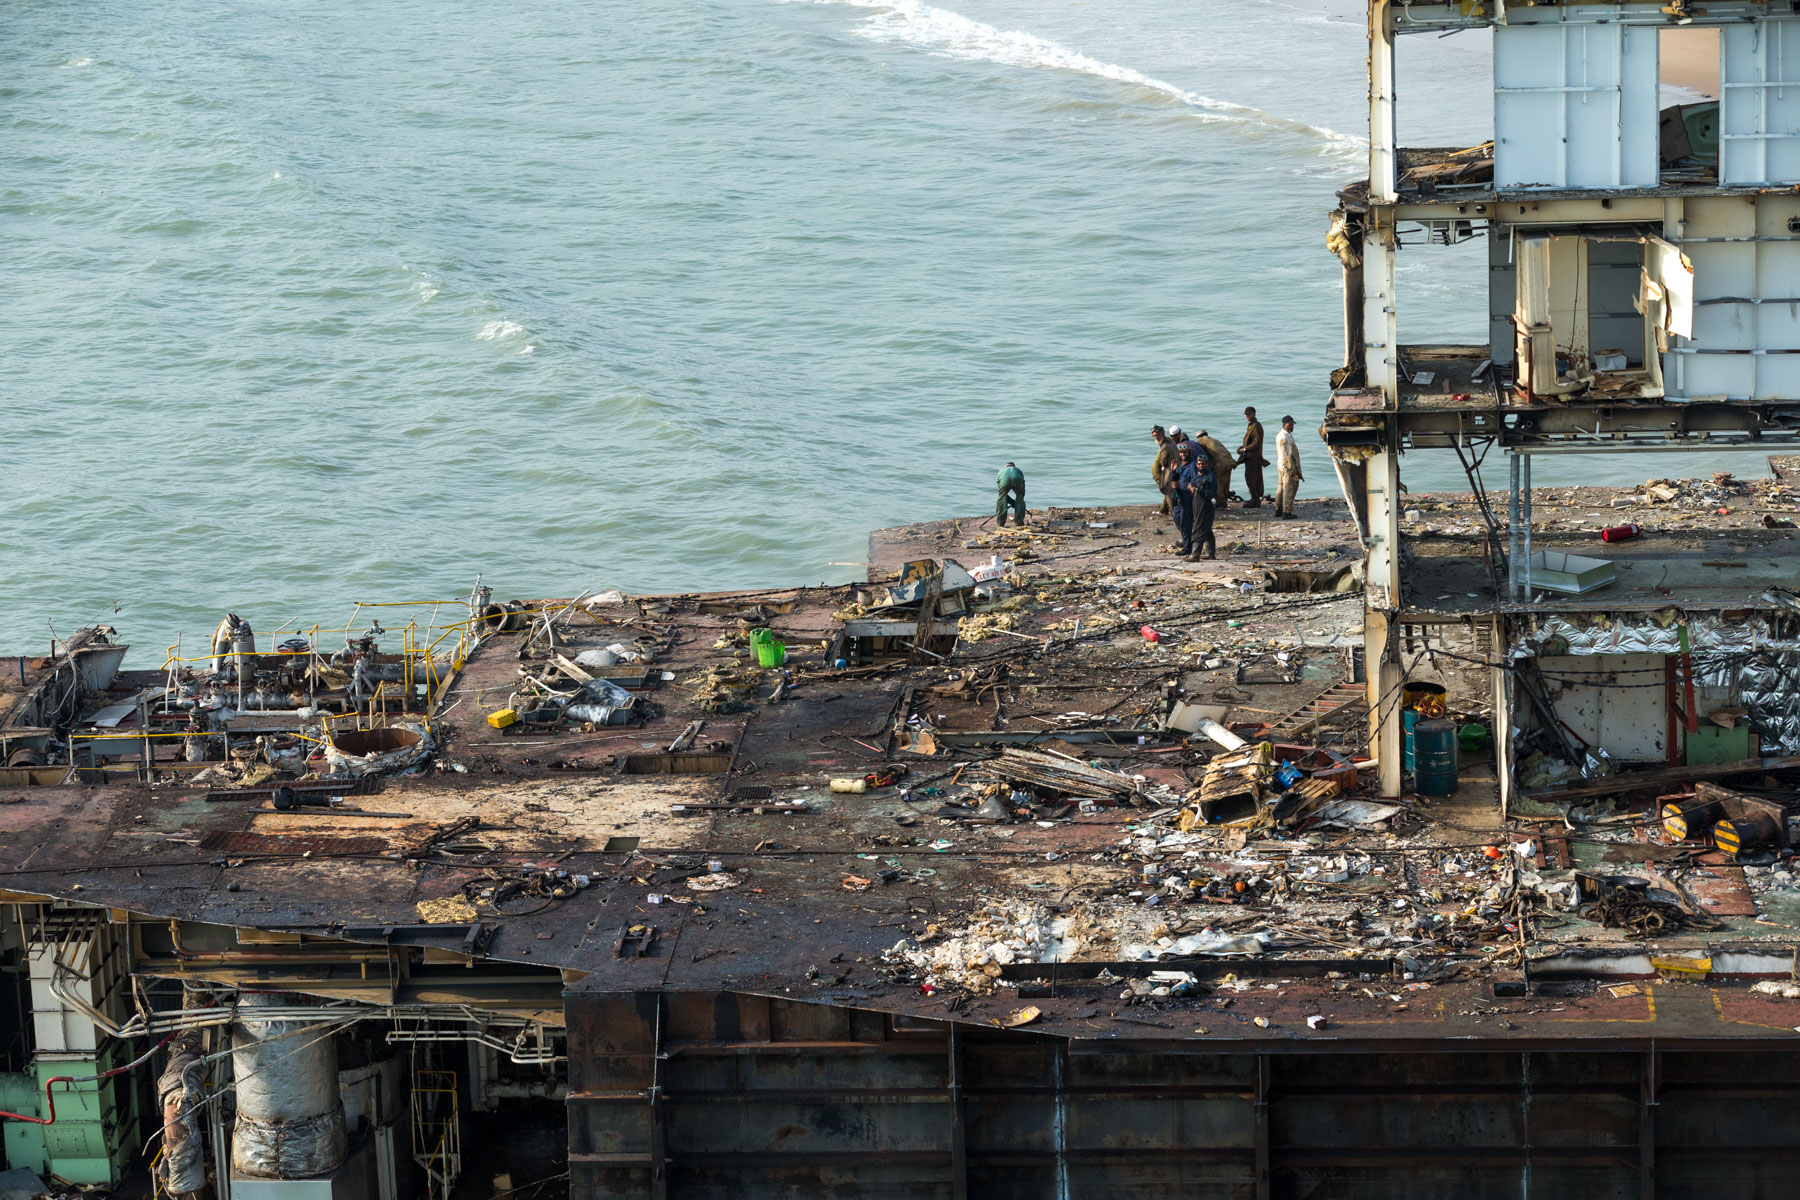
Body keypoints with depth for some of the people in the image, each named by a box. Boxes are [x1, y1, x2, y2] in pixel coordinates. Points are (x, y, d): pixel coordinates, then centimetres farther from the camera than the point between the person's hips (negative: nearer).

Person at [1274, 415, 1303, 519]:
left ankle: (1278, 510, 27)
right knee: (1289, 488, -8)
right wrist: (1292, 469, -22)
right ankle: (1286, 512, -9)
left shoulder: (1279, 436, 14)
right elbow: (1286, 454, -22)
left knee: (1281, 488, 18)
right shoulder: (1284, 437, -19)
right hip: (1288, 465, -11)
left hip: (1280, 464, 11)